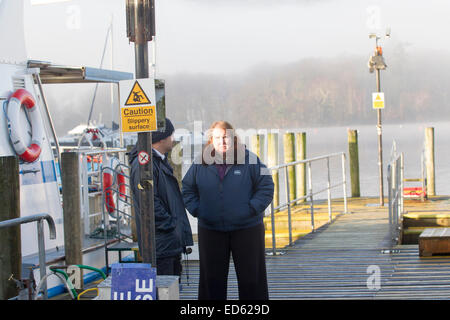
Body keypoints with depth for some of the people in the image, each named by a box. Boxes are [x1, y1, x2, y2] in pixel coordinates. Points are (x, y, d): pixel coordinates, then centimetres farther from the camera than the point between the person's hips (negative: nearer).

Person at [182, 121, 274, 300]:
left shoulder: (249, 160, -4)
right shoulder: (200, 164, 2)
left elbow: (266, 187, -1)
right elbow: (187, 189, 12)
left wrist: (251, 209, -10)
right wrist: (197, 210, -1)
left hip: (247, 228, -2)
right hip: (210, 230, 2)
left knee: (251, 277, 4)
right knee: (212, 278, 8)